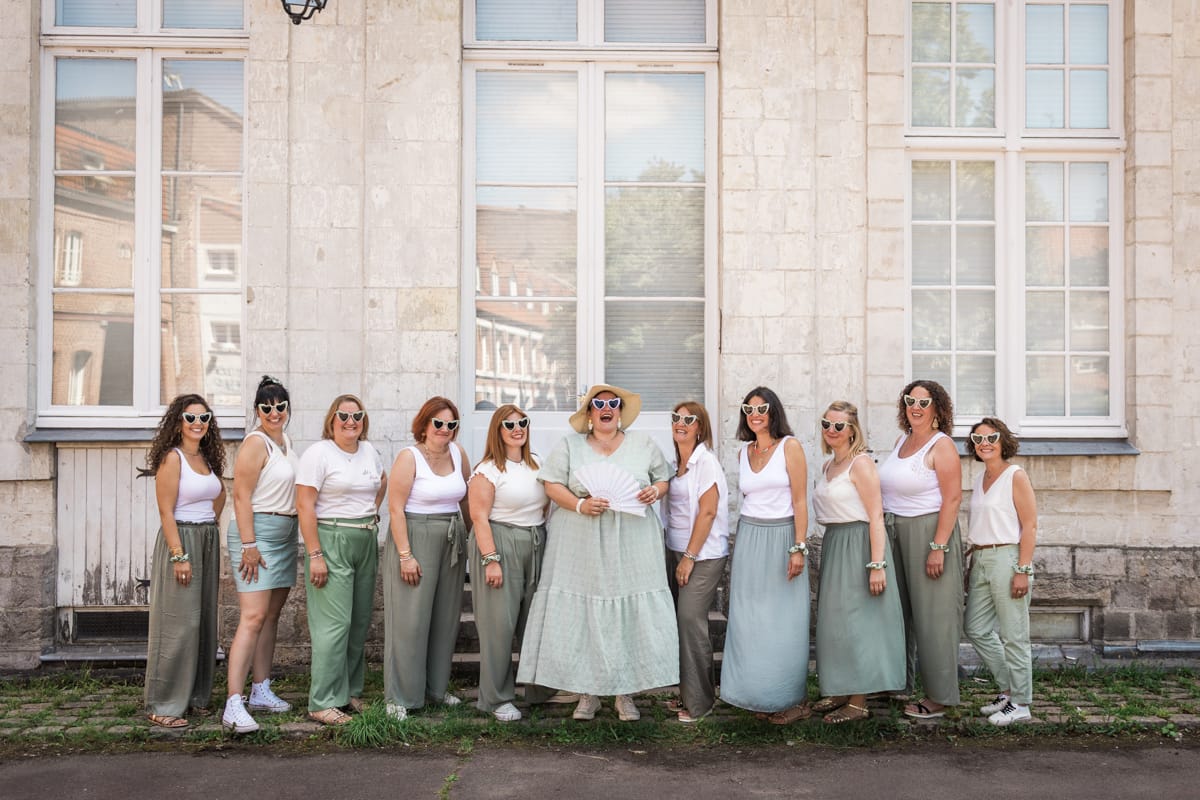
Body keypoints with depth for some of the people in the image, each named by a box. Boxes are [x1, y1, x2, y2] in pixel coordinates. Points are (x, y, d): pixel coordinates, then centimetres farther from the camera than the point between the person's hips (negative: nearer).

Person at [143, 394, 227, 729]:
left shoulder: (207, 457, 12)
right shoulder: (172, 458, -10)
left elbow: (220, 495, 28)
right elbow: (166, 511, -15)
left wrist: (210, 524, 14)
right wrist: (179, 555, -20)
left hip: (208, 541, 8)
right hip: (181, 540, -8)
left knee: (204, 622, 11)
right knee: (177, 624, -6)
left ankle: (196, 695, 21)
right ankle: (162, 706, 1)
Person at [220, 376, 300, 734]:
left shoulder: (286, 442, 14)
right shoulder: (256, 443, -11)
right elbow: (241, 496, -17)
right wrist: (249, 545, -21)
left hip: (285, 535, 9)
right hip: (257, 532, -9)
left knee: (271, 616, 12)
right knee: (253, 617, -14)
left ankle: (261, 692, 21)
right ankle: (234, 705, -16)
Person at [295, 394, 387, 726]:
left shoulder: (369, 451, 11)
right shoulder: (318, 453, -9)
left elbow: (382, 481, 32)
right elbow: (305, 506, -14)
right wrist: (315, 555, -18)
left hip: (366, 542, 7)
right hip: (331, 540, -7)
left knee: (360, 621, 11)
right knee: (334, 622, -10)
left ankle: (350, 691, 23)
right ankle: (323, 704, -4)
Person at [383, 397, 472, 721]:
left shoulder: (457, 452, 7)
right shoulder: (410, 457, -10)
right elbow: (396, 508, -14)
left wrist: (464, 533, 15)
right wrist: (405, 555, -18)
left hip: (452, 542, 6)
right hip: (415, 539, -6)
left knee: (446, 618, 12)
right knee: (410, 620, -3)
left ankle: (437, 687, 26)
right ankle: (400, 697, 7)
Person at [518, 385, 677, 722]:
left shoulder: (643, 444, 10)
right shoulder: (569, 445, 6)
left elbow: (664, 478, 15)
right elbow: (552, 484, 1)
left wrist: (655, 491, -7)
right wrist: (579, 505, -13)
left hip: (631, 544, 1)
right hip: (581, 545, -1)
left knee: (631, 615, -2)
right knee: (582, 615, -1)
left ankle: (626, 692, 11)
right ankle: (587, 692, 11)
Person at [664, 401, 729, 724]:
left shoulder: (706, 461, -11)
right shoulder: (676, 462, 11)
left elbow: (707, 512, -15)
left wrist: (690, 557, -15)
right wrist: (679, 556, 11)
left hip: (703, 554, -7)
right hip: (676, 550, 7)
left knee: (690, 618, -10)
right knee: (680, 619, 6)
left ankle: (698, 703, -1)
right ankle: (685, 693, 17)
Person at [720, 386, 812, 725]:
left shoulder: (790, 446, -4)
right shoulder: (743, 454, 11)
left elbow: (800, 501, -8)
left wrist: (799, 548, -15)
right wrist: (740, 549, 14)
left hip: (782, 538, -5)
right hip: (749, 540, 5)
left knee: (783, 623, 0)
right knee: (750, 623, 5)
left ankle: (792, 700, 12)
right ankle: (760, 698, 17)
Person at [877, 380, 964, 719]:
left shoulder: (941, 445, -10)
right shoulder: (901, 441, 13)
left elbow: (952, 498, -16)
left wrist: (938, 547, -21)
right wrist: (883, 526, 13)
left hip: (928, 531, -7)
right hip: (894, 533, 8)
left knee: (932, 614, -1)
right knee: (898, 611, 14)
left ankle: (939, 697, 8)